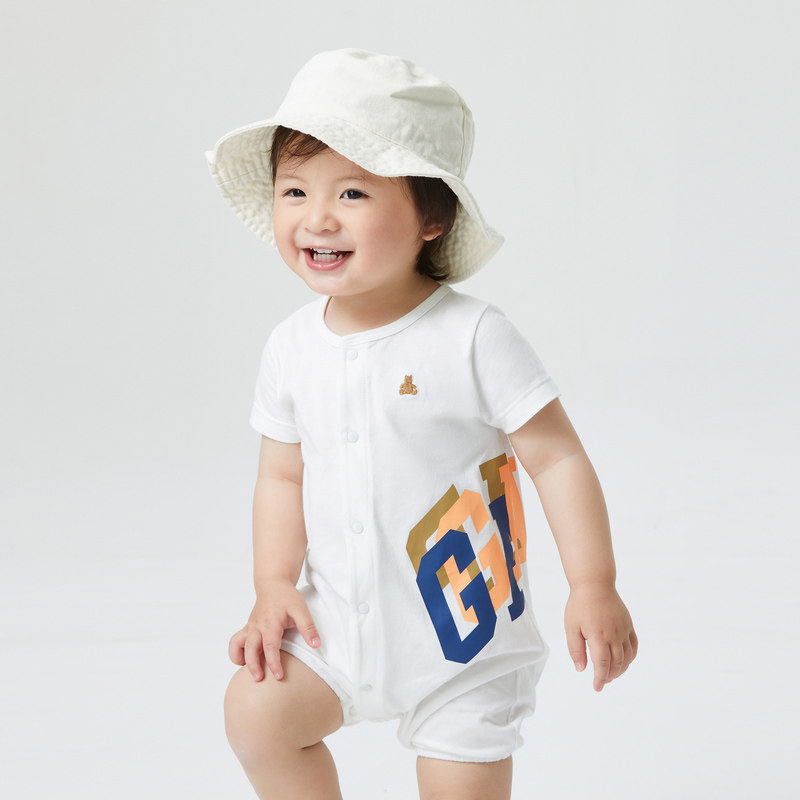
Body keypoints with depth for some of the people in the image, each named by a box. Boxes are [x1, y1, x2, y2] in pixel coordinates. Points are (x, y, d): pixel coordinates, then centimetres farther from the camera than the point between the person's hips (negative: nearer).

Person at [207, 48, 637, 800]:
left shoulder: (473, 338, -19)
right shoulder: (292, 346, -3)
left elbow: (558, 458, -16)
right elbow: (283, 475, 7)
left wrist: (593, 586, -20)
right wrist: (273, 585, -2)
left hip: (463, 639, -4)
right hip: (343, 622, 5)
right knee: (256, 711, 0)